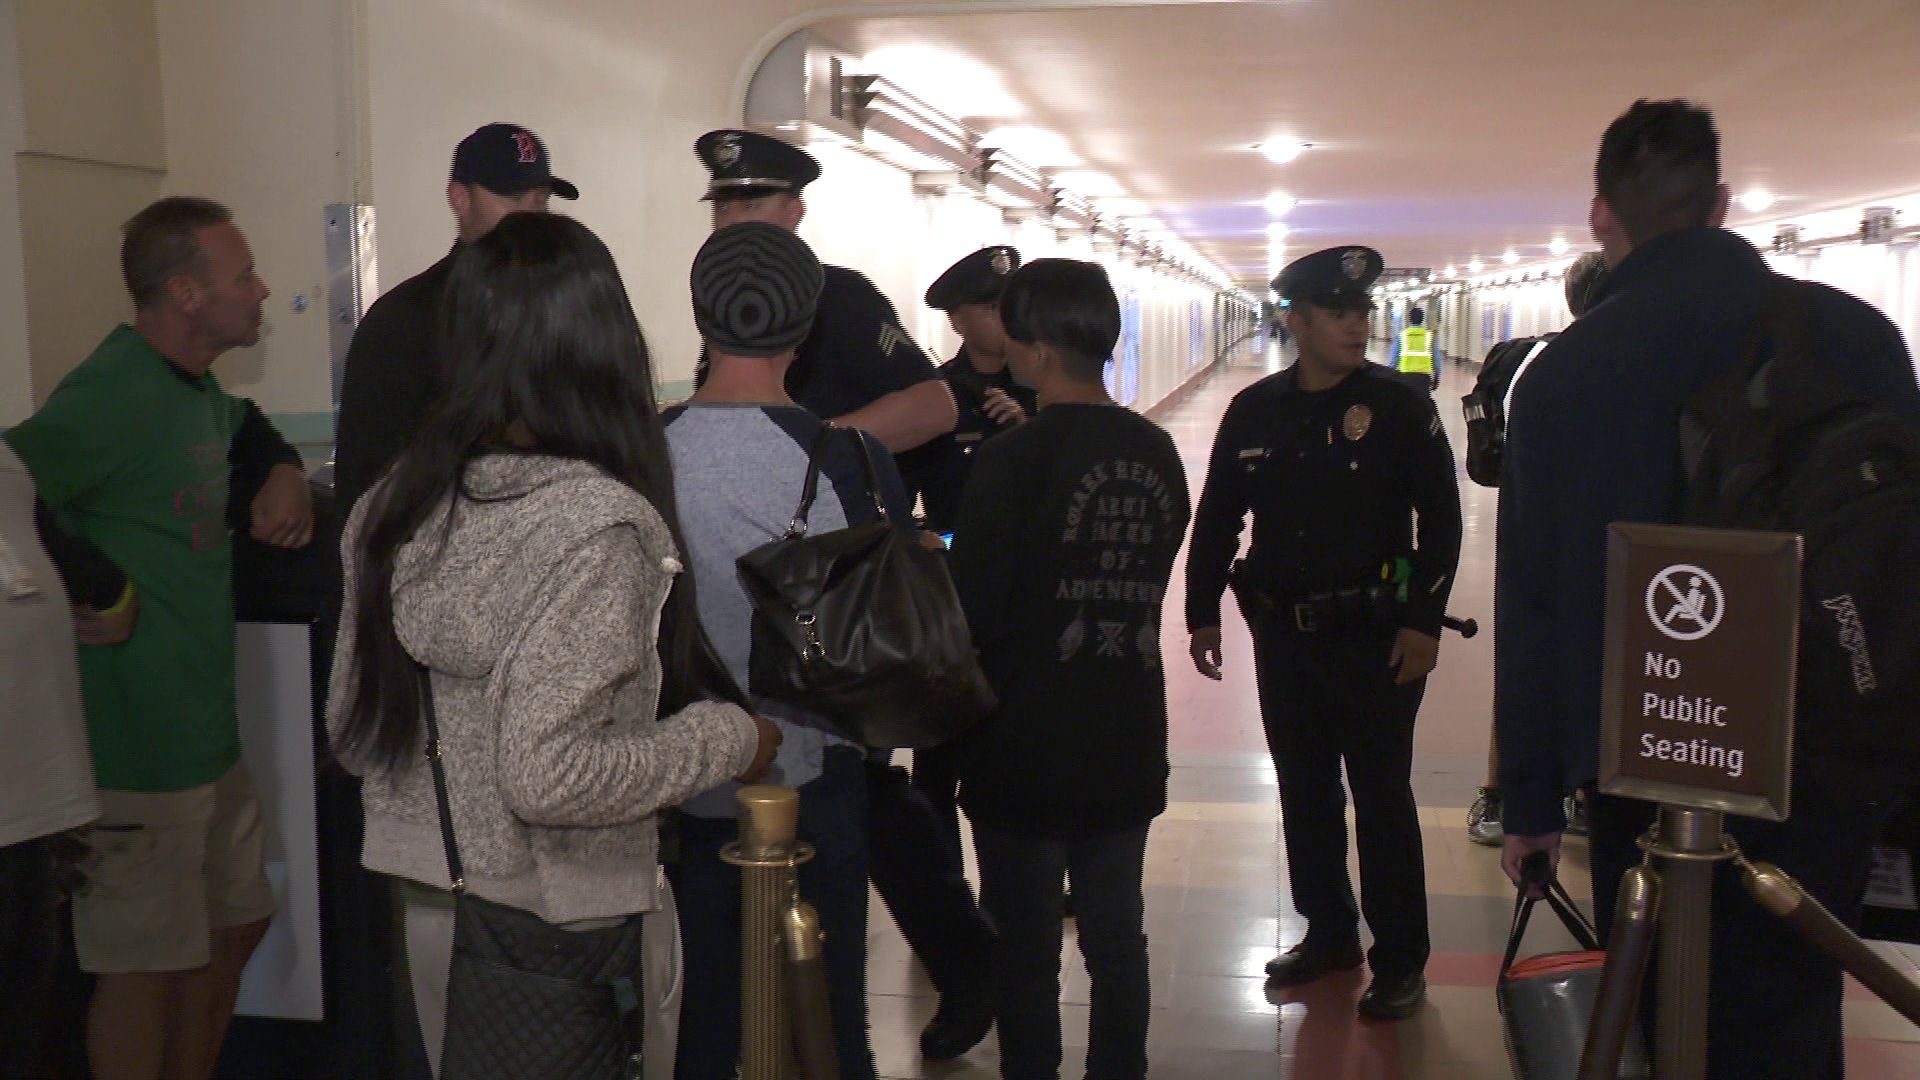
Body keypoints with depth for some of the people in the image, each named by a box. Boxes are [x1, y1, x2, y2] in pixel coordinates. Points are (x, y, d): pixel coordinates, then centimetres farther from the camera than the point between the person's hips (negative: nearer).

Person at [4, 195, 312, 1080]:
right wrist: (99, 590, -23)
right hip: (138, 744, -10)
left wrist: (286, 474, 10)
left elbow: (247, 430, 31)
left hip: (208, 732, 10)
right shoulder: (112, 394, -20)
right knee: (143, 966, 4)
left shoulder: (193, 387, 10)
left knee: (234, 926, 21)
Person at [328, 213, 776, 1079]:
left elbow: (349, 728, 7)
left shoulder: (394, 507, -1)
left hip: (424, 904, 6)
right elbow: (547, 779, -26)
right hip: (554, 925, -6)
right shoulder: (596, 525, -23)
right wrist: (727, 737, -14)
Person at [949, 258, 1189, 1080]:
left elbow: (970, 617, -16)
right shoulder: (1157, 455, -1)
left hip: (1026, 750, -5)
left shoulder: (1012, 462, -19)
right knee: (1117, 936, 16)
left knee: (1025, 948, 9)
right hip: (1127, 742, 5)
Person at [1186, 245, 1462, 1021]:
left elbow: (1441, 521, -6)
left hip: (1374, 637, -4)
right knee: (1304, 791, 14)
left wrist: (1423, 622, -11)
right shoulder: (1254, 410, 3)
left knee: (1381, 798, 3)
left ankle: (1400, 960, 16)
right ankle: (1328, 930, 31)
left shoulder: (1400, 406, -6)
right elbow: (1216, 519, 10)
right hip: (1283, 636, 4)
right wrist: (1203, 613, 8)